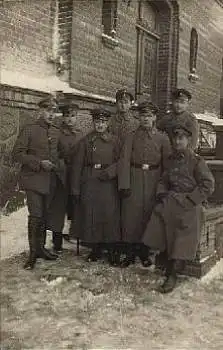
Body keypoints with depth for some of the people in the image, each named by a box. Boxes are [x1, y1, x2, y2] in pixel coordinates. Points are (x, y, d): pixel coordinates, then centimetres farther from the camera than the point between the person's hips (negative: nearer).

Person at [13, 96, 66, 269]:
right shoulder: (29, 130, -3)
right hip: (34, 179, -5)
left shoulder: (56, 132, 13)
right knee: (35, 216, -7)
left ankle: (41, 248, 25)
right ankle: (33, 253, 5)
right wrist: (39, 163, -16)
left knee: (44, 215, 12)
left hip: (51, 180, 5)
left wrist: (60, 164, 5)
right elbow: (18, 153, -8)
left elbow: (60, 153, 25)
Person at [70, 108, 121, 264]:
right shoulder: (86, 140, 6)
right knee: (90, 216, 2)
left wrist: (109, 172, -14)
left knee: (110, 215, -2)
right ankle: (95, 249, 17)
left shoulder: (114, 140, 8)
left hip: (108, 183, 0)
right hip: (89, 184, 0)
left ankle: (111, 249, 11)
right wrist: (75, 189, -2)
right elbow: (77, 165, 3)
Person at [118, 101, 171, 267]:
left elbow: (167, 164, 5)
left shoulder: (162, 138, 6)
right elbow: (124, 161, -2)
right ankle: (130, 254, 12)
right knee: (130, 216, 0)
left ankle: (144, 254, 19)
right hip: (134, 180, 0)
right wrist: (124, 184, -11)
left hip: (153, 181, 0)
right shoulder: (132, 137, 5)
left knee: (148, 216, 5)